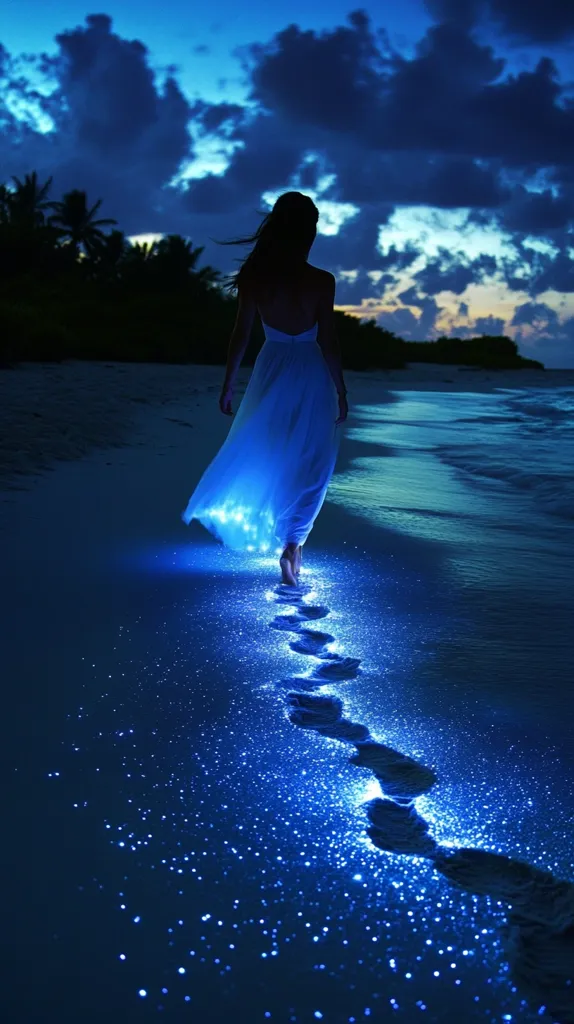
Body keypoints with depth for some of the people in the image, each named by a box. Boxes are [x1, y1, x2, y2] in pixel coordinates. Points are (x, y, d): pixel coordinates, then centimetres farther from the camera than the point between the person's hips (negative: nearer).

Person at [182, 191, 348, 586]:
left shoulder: (255, 278, -6)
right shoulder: (321, 282, -13)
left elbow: (241, 335, -1)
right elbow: (328, 344, -10)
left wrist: (229, 383, 9)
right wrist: (341, 391, 1)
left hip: (272, 371, 3)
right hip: (310, 376, -3)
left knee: (265, 458, 18)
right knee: (307, 466, 9)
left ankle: (285, 539, 22)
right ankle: (292, 543, 1)